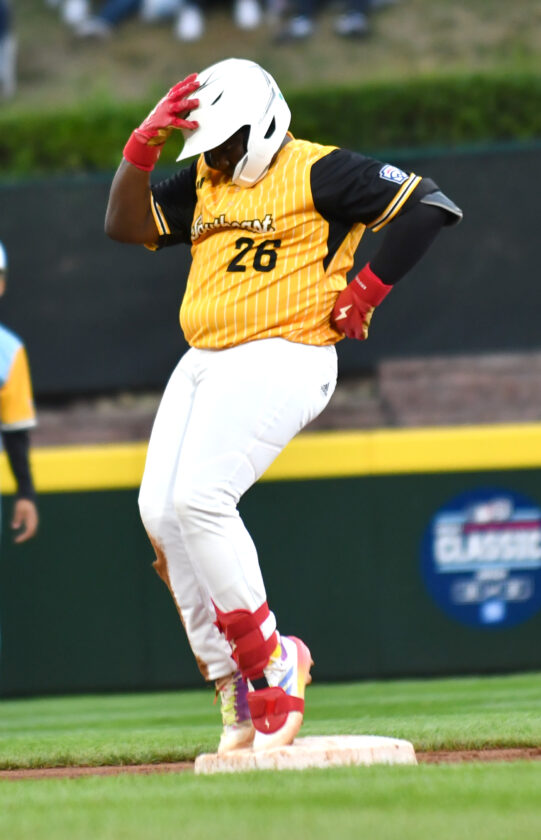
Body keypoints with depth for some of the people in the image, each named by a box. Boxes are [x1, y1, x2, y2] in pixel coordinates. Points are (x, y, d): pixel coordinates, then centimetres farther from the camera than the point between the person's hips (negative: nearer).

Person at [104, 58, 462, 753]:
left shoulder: (319, 173, -6)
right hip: (202, 365, 8)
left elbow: (430, 205, -11)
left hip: (281, 357, -8)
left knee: (199, 498, -22)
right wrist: (144, 143, 0)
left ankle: (272, 662, -11)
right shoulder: (202, 182, 17)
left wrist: (363, 294, -11)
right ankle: (234, 685, 1)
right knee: (160, 512, -3)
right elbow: (125, 226, 13)